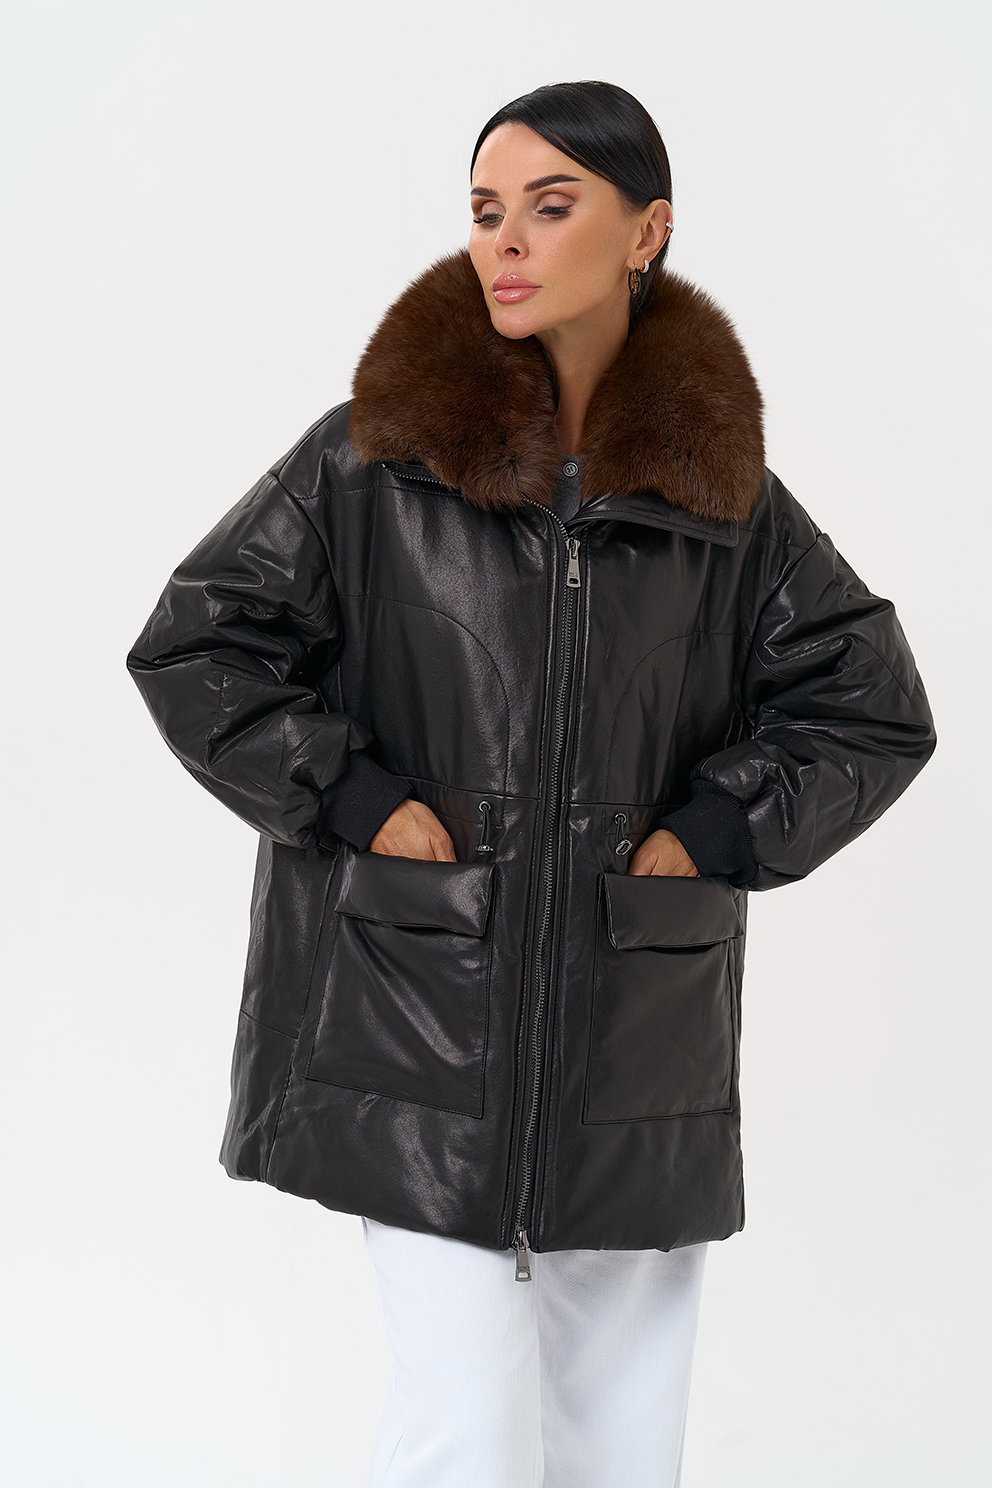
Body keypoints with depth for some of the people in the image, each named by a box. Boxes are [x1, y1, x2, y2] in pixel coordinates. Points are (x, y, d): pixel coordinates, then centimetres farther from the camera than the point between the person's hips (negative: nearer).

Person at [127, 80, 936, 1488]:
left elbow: (873, 707, 8)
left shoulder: (723, 488, 4)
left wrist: (711, 833, -3)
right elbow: (191, 646, 0)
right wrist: (356, 802, -8)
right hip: (418, 1017, -2)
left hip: (639, 1039, 3)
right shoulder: (378, 455, -2)